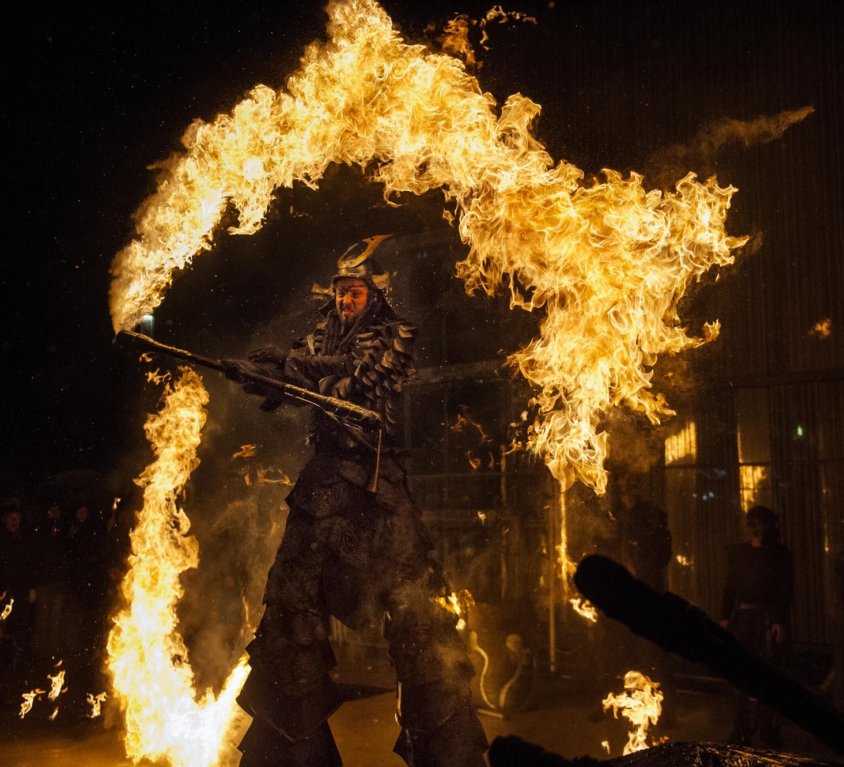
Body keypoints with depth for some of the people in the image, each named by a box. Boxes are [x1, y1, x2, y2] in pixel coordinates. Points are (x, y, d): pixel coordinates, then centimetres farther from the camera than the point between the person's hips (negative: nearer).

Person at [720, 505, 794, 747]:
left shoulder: (780, 554, 1)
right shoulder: (737, 552, 12)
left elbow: (786, 592, -3)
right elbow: (730, 587, 12)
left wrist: (781, 622, -13)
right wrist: (725, 616, 4)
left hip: (768, 618, -3)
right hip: (742, 617, 3)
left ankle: (766, 729, 6)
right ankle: (743, 729, 12)